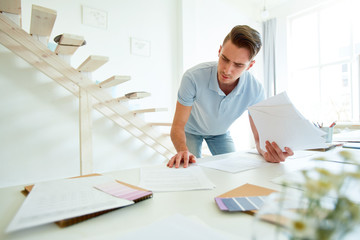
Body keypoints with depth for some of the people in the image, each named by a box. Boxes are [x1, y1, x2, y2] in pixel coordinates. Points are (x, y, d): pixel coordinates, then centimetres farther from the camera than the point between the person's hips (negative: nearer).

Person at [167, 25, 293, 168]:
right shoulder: (193, 77, -36)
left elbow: (259, 136, -21)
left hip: (220, 133, 3)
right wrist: (183, 150, -51)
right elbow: (178, 126, -31)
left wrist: (266, 151, -45)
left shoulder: (255, 90, -28)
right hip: (192, 130, -2)